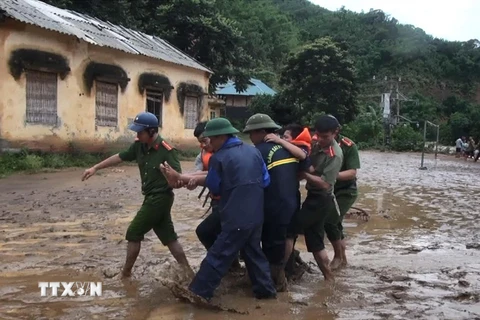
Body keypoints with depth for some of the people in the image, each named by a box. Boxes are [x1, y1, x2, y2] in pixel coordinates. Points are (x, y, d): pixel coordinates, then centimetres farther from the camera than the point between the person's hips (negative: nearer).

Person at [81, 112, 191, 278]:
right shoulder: (139, 145, 0)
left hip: (160, 198, -8)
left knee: (133, 233, 1)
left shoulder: (167, 151, -21)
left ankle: (125, 274, 17)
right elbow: (120, 157, 9)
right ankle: (188, 272, 15)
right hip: (153, 198, 8)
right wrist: (95, 168, 9)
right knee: (168, 237, 10)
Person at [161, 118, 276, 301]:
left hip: (237, 217, -7)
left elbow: (214, 186, 3)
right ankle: (266, 289, 25)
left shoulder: (219, 157, -10)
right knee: (253, 252, 20)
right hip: (256, 214, 7)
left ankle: (200, 291, 5)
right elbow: (265, 180, 10)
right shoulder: (253, 151, 7)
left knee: (219, 255, -1)